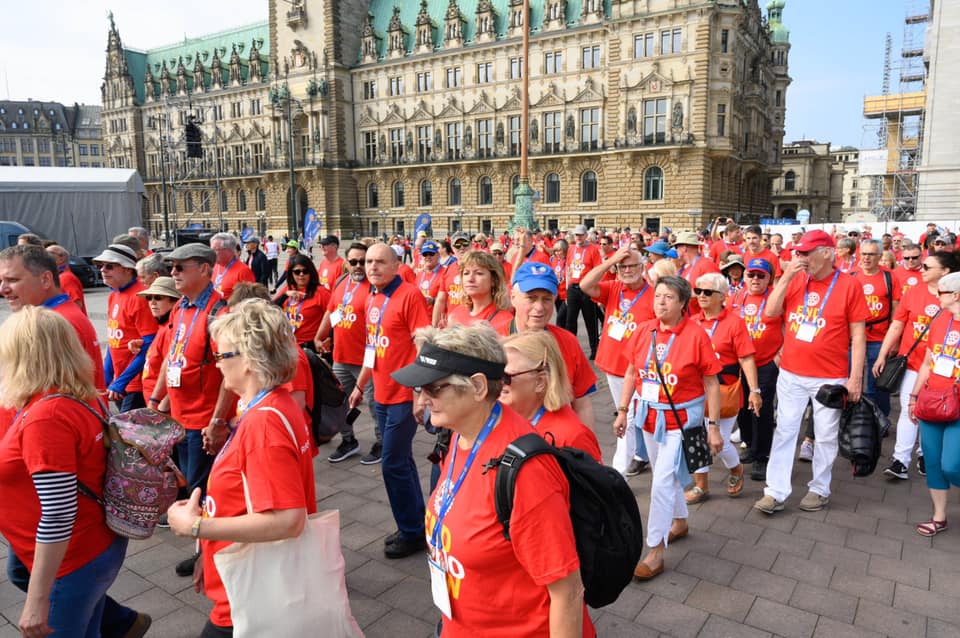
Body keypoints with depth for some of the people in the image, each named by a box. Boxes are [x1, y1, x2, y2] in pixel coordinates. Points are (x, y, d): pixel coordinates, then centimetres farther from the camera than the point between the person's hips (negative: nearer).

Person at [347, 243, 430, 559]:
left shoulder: (410, 295, -14)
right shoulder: (372, 298, 10)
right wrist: (360, 385, 23)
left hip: (404, 395, -8)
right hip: (381, 394, 8)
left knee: (393, 464, -1)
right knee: (402, 461, 17)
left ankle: (412, 533, 16)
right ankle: (417, 524, 32)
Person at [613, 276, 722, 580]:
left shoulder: (696, 335, -15)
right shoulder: (644, 331, -2)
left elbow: (711, 384, -10)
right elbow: (631, 373, 7)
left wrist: (713, 426, -10)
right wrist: (622, 411, 6)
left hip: (681, 418, -5)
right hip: (648, 415, 5)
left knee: (663, 481, -6)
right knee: (666, 474, 21)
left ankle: (655, 551, 7)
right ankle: (679, 521, 46)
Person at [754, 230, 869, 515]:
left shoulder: (848, 285, -7)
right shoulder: (795, 280, 4)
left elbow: (858, 335, -6)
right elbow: (771, 312, -3)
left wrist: (856, 377, -8)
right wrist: (786, 277, -13)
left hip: (830, 377, -3)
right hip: (791, 374, 3)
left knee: (826, 436, 11)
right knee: (784, 432, 7)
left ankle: (820, 489, 28)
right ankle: (776, 492, 14)